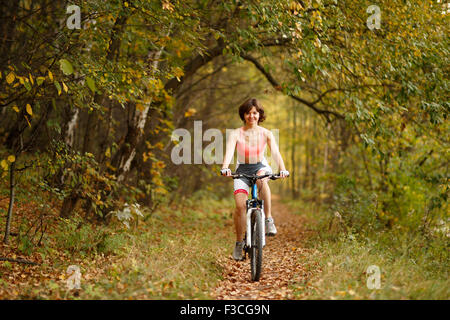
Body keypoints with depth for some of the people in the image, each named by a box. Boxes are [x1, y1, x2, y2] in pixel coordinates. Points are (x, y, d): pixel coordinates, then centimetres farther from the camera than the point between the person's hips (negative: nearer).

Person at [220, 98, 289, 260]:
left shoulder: (266, 134, -7)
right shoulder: (236, 134, -10)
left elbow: (275, 152, -19)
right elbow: (229, 151, -24)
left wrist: (282, 169, -38)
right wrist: (225, 168, -45)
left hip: (261, 167, 0)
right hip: (242, 170, 0)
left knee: (262, 180, -39)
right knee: (240, 205, -18)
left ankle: (269, 219, -28)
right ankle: (239, 242, 0)